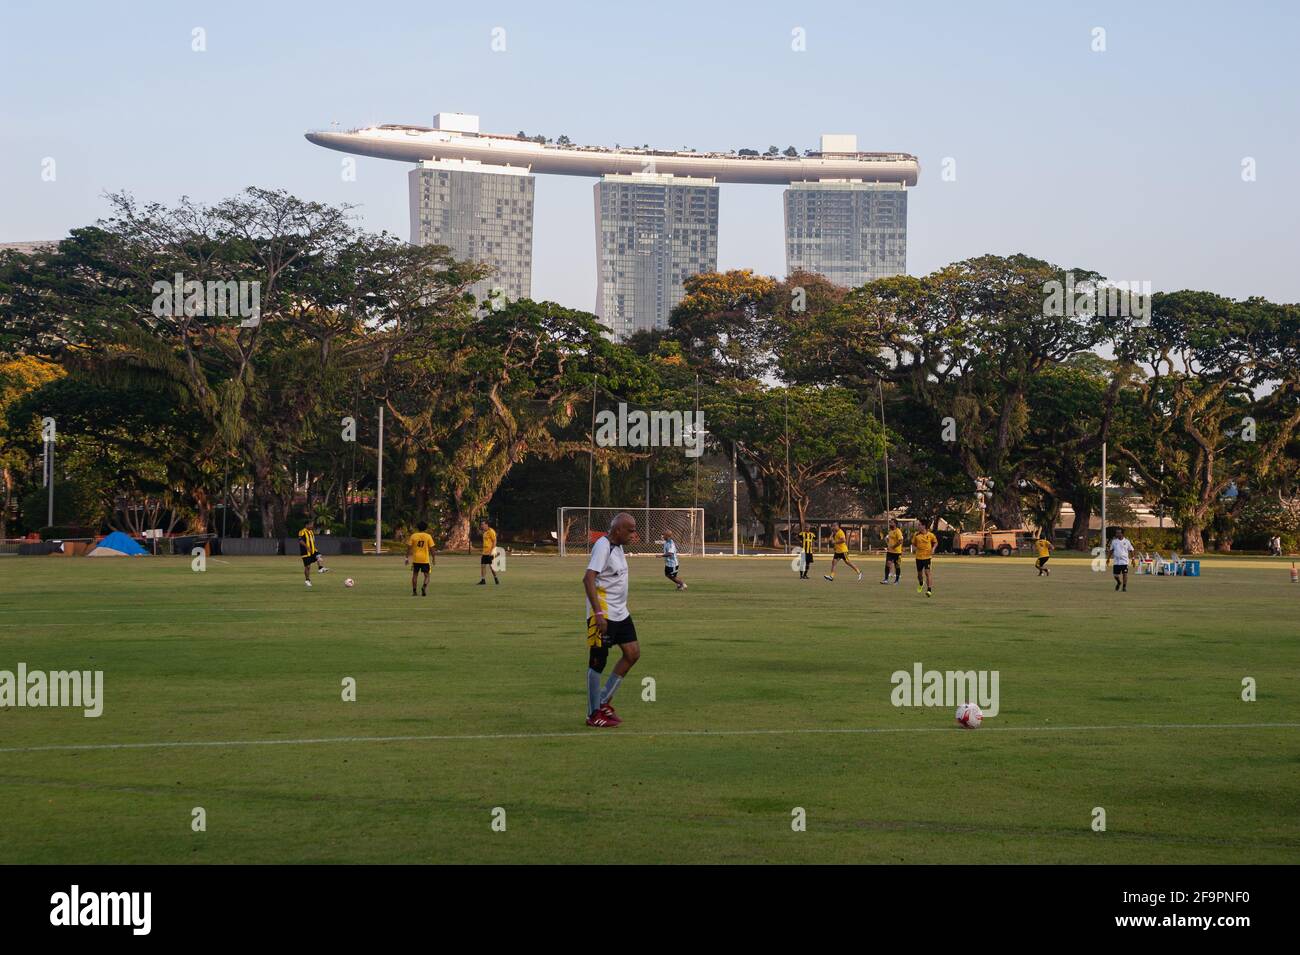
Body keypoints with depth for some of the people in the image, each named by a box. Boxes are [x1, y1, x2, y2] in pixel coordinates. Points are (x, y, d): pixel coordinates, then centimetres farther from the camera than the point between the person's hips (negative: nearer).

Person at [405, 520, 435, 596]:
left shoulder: (413, 536, 1)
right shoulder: (428, 536, -2)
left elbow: (409, 547, -1)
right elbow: (431, 548, -2)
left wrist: (407, 557, 6)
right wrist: (433, 558, 8)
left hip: (415, 559, 1)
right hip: (425, 559, -1)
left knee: (415, 574, 13)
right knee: (427, 575, 6)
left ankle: (414, 591, 13)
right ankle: (424, 587, -21)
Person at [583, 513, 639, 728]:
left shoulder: (617, 546, 12)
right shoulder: (602, 547, -17)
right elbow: (588, 579, -26)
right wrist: (598, 613, -31)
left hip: (620, 613, 9)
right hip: (603, 616, -9)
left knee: (633, 653, 7)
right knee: (597, 662, -1)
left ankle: (605, 701, 16)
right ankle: (594, 714, 7)